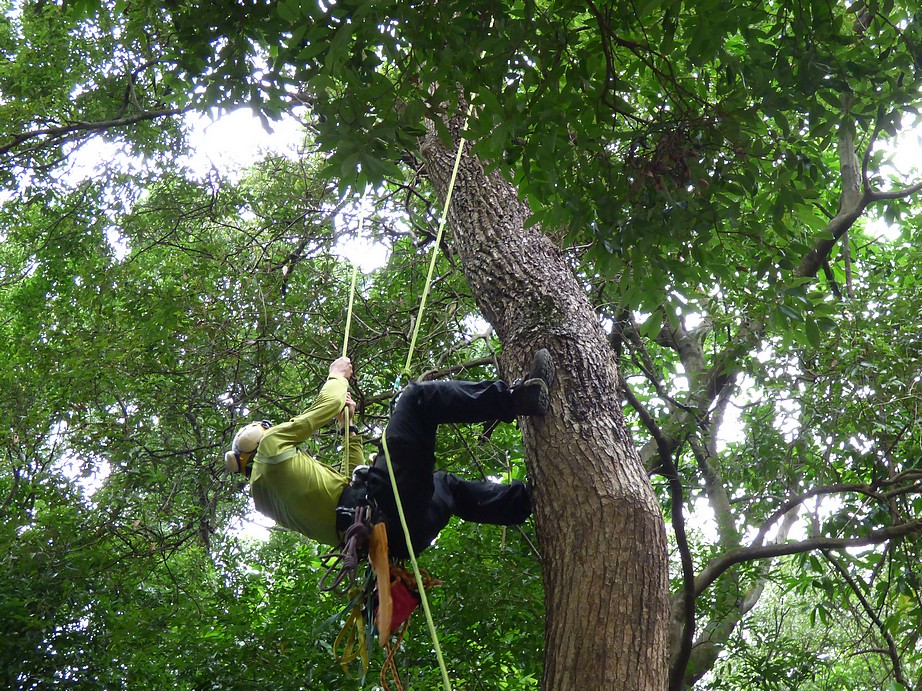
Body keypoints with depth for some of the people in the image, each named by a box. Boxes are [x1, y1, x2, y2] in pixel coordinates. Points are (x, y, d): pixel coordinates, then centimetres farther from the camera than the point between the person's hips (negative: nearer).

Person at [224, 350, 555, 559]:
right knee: (419, 396, -2)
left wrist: (349, 428, 40)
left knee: (446, 484, 34)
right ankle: (517, 397, -10)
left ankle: (531, 497, 22)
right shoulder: (271, 444, 8)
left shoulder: (264, 495, 33)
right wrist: (338, 376, 29)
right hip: (375, 506, -9)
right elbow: (329, 403, 8)